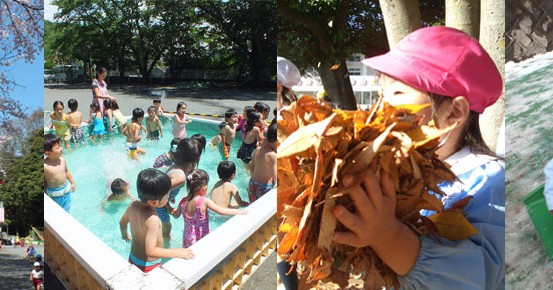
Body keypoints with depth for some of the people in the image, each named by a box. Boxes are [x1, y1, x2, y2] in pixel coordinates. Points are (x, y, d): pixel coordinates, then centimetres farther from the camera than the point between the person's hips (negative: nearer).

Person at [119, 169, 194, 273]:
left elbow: (122, 223, 9)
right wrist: (178, 253, -30)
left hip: (133, 259, 8)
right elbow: (151, 251, -33)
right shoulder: (153, 219, -34)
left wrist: (125, 234, 29)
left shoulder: (133, 205, -11)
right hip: (149, 266, -8)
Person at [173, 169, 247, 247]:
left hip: (187, 240, 6)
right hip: (201, 240, -6)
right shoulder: (204, 201, -19)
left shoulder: (183, 201, -3)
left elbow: (176, 215, 12)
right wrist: (240, 212, -10)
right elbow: (221, 211, -18)